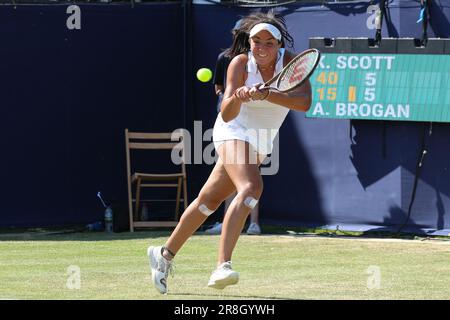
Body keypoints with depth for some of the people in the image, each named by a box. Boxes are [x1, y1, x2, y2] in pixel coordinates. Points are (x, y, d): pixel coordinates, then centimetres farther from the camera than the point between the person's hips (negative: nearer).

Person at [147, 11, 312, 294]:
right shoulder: (241, 64, -19)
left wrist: (265, 94, -44)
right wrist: (237, 98, -48)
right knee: (251, 187, -31)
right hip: (235, 131, -5)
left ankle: (165, 255, 34)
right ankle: (222, 267, -41)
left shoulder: (291, 63, -15)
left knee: (210, 199, 16)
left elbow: (304, 102, -32)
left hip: (261, 143, 5)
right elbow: (227, 115, -26)